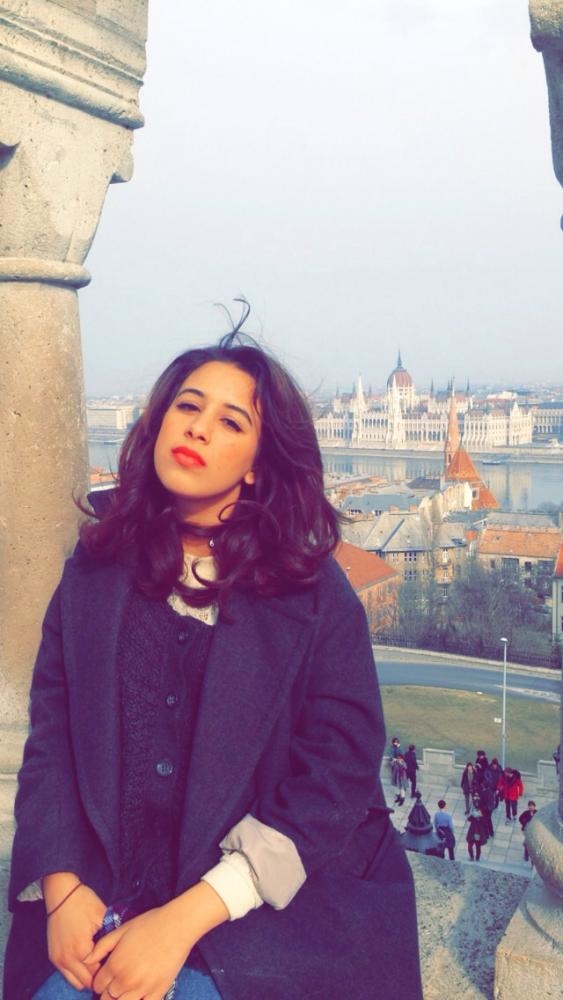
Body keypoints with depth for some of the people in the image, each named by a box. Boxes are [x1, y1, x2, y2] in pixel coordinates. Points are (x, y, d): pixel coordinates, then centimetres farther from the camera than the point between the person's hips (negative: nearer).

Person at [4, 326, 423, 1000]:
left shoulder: (317, 597, -5)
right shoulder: (96, 571, 5)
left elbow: (337, 781, -9)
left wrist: (183, 921, -16)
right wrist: (61, 890, -12)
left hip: (269, 902, -2)